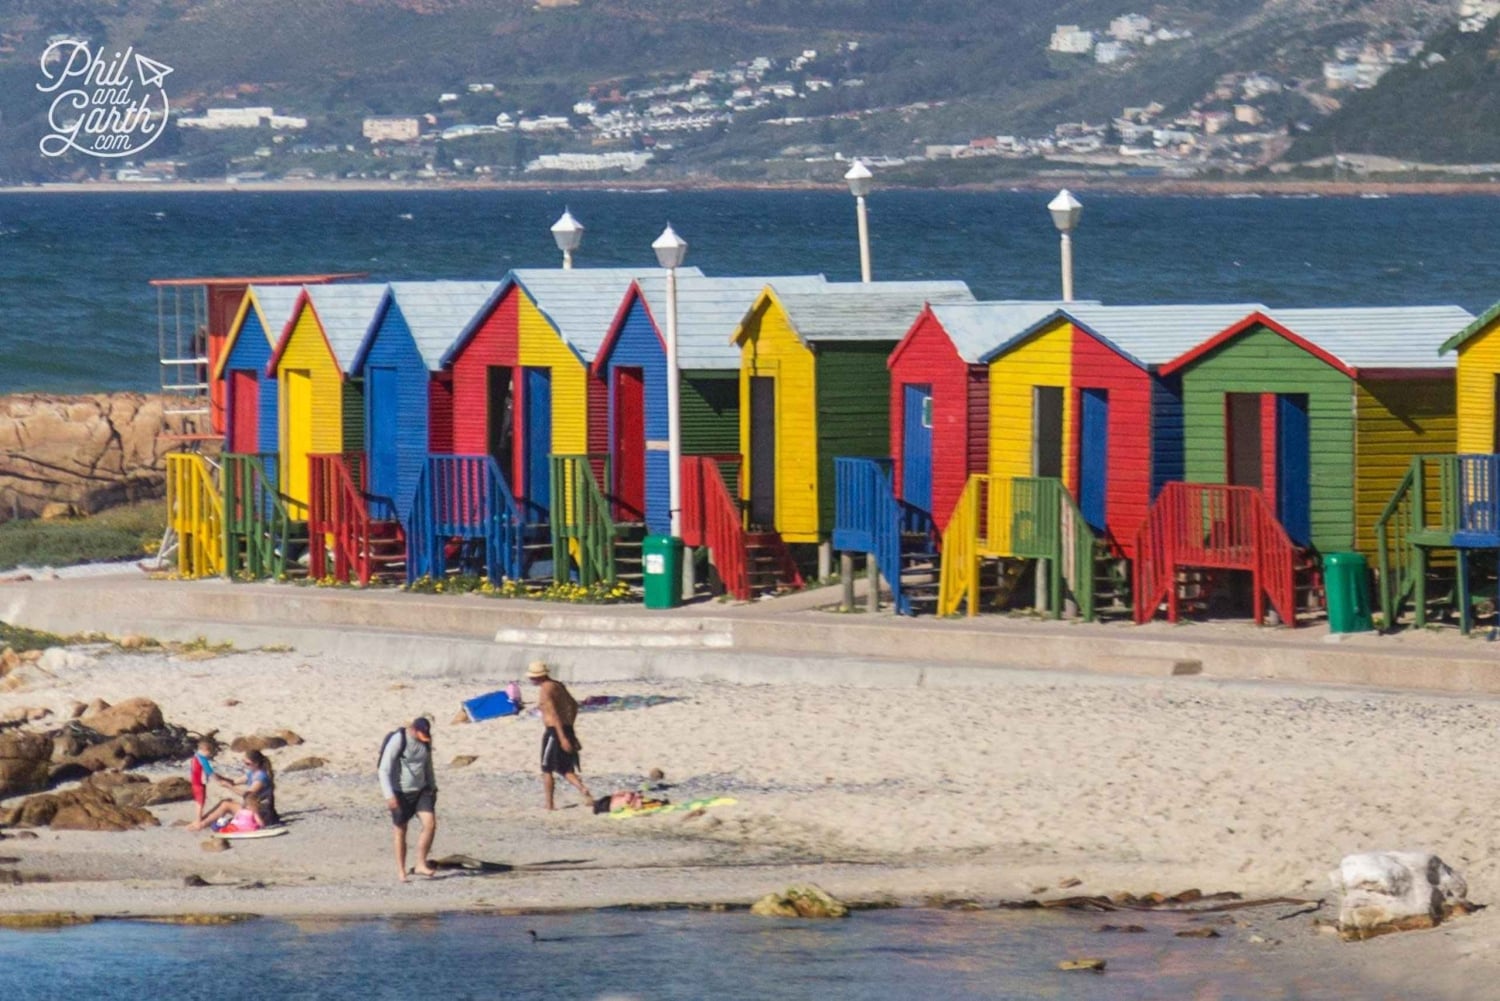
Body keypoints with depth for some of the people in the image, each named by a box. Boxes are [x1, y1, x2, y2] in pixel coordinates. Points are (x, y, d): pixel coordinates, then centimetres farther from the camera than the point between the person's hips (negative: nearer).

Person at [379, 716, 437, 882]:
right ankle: (401, 872, 12)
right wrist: (389, 796, -25)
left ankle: (420, 865, -3)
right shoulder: (397, 741, -18)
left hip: (421, 791, 5)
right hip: (401, 794, -5)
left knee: (430, 824, -11)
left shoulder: (426, 742, 2)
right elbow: (384, 770, -19)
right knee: (401, 832, 1)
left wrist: (433, 787, 19)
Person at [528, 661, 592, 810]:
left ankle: (550, 804, 9)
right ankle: (585, 792, -6)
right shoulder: (557, 685, 11)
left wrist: (562, 738, -26)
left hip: (554, 731, -8)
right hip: (567, 729, 8)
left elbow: (554, 714, -23)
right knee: (566, 770, 12)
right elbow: (574, 705, 18)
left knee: (547, 770, 6)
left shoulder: (544, 691, -15)